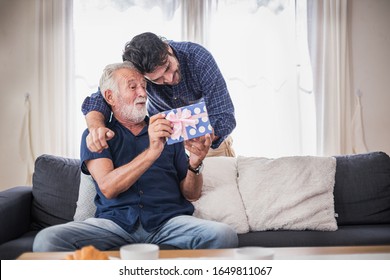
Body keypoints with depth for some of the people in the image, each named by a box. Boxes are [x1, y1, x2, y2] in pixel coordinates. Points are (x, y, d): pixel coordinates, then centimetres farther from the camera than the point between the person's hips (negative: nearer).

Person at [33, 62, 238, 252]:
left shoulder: (168, 133, 19)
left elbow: (191, 194, 15)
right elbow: (108, 187, -8)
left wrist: (194, 164, -7)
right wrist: (152, 152, -20)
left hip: (168, 220, 2)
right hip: (116, 221, -1)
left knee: (224, 235, -28)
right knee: (46, 240, -27)